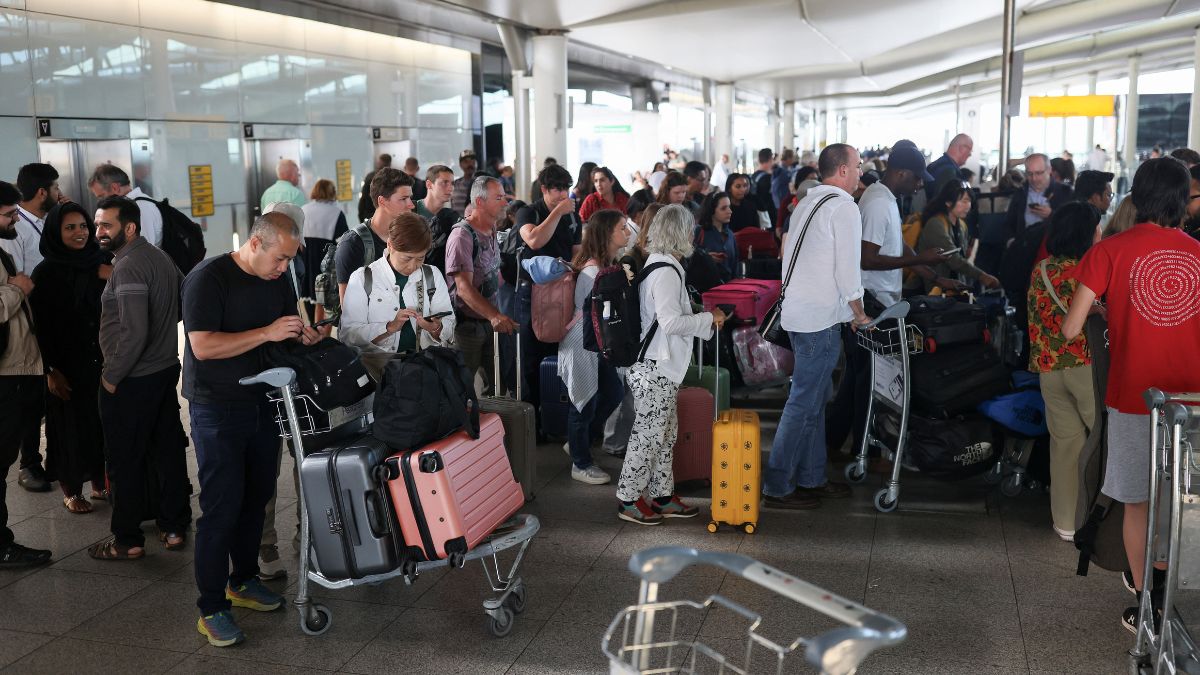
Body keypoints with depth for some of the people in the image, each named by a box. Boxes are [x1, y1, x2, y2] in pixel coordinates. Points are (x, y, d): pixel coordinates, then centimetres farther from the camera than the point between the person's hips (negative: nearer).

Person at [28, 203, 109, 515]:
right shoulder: (46, 273, -9)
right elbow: (41, 325, -8)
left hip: (102, 359, 4)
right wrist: (51, 370, -12)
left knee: (103, 421, 10)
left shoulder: (102, 262, 2)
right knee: (70, 424, 7)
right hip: (67, 364, -3)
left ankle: (100, 480, 28)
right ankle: (70, 490, 23)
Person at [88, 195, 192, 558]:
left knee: (126, 461, 3)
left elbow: (134, 333, -25)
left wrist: (111, 376, -15)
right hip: (165, 368, 9)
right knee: (168, 451, 14)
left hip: (132, 380, -9)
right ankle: (175, 528, 23)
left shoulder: (128, 267, -20)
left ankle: (128, 540, 13)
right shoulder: (159, 256, 7)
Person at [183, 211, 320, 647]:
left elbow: (285, 334, 17)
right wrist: (267, 333, -28)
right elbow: (203, 346, -24)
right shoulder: (208, 279, -16)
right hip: (217, 409, -7)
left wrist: (302, 336, -6)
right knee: (222, 505, -6)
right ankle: (211, 608, 3)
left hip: (263, 401, 7)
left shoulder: (278, 281, 6)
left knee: (256, 497, 14)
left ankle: (243, 581, 31)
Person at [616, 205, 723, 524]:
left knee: (666, 433, 17)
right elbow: (671, 321, -25)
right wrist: (708, 318, -13)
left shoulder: (657, 266, 13)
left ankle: (662, 496, 27)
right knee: (648, 434, 0)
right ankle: (629, 500, 10)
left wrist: (704, 319, 14)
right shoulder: (666, 272, -19)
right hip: (654, 369, -10)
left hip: (659, 368, 10)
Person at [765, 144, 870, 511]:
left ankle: (811, 477, 26)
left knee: (813, 399, 17)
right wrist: (859, 313, -2)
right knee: (804, 403, -5)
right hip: (821, 318, -10)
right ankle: (777, 486, 0)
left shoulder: (806, 203, 15)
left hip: (796, 312, 10)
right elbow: (848, 268, -15)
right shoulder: (844, 207, -12)